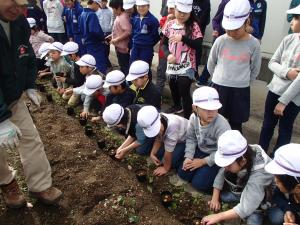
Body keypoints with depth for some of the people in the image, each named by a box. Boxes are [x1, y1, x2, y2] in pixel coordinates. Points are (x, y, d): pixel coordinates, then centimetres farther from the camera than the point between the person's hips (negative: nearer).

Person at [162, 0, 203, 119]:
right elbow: (164, 43, 7)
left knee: (184, 91, -7)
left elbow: (198, 44, -14)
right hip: (172, 64, 5)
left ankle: (187, 117, 7)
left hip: (186, 66, -5)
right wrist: (168, 54, -12)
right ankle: (177, 106, 49)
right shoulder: (169, 25, 2)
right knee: (173, 87, 22)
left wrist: (183, 38, -26)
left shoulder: (193, 26, -8)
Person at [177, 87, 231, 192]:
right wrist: (188, 157, -13)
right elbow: (191, 138, -2)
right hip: (201, 150, 6)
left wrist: (203, 162, -19)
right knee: (183, 174, 0)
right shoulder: (193, 118, -15)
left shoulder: (222, 125, -33)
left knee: (199, 184, -10)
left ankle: (219, 174, 14)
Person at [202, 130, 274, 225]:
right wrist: (215, 198, -15)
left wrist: (218, 217, -38)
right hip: (242, 188, 6)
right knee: (222, 195, -13)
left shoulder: (259, 174, -40)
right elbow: (221, 175, -11)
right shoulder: (234, 156, -25)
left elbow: (245, 208, -41)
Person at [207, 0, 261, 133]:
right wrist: (220, 78, 11)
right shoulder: (220, 41, -7)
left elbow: (255, 70, 5)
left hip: (241, 90, 0)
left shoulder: (254, 44, -8)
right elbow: (210, 65, 6)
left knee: (236, 124, 13)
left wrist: (242, 81, 9)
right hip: (219, 87, 1)